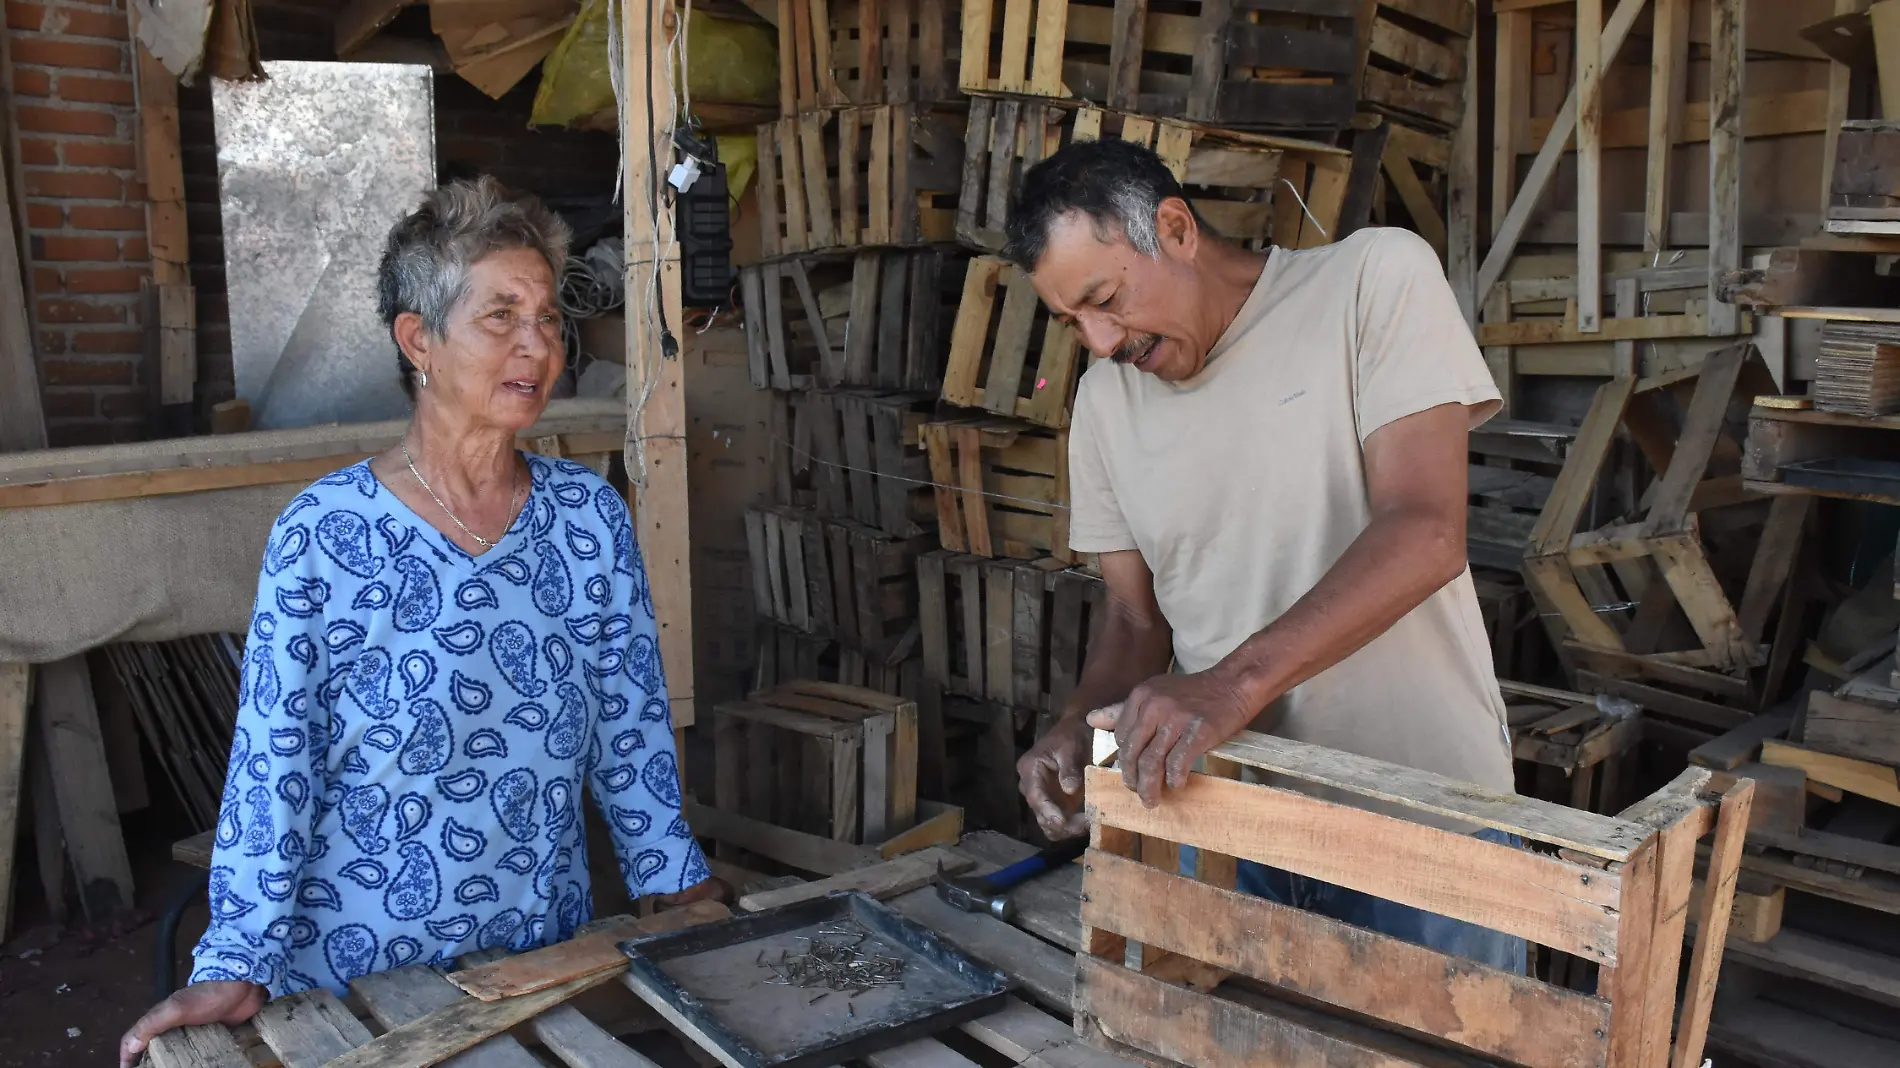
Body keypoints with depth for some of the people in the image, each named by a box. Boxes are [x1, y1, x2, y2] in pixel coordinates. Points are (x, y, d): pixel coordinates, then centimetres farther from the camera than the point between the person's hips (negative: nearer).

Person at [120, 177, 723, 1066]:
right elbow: (274, 761, -13)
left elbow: (632, 725, 0)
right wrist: (240, 963, -16)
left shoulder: (590, 515, -5)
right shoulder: (323, 534, -15)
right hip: (358, 967, -3)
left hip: (548, 950, 3)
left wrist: (673, 876, 1)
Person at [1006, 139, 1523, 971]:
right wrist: (1081, 723, -10)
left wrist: (1235, 681, -29)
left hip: (1421, 805, -3)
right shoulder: (1105, 401, 5)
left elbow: (1425, 532, -20)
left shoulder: (1377, 278, -10)